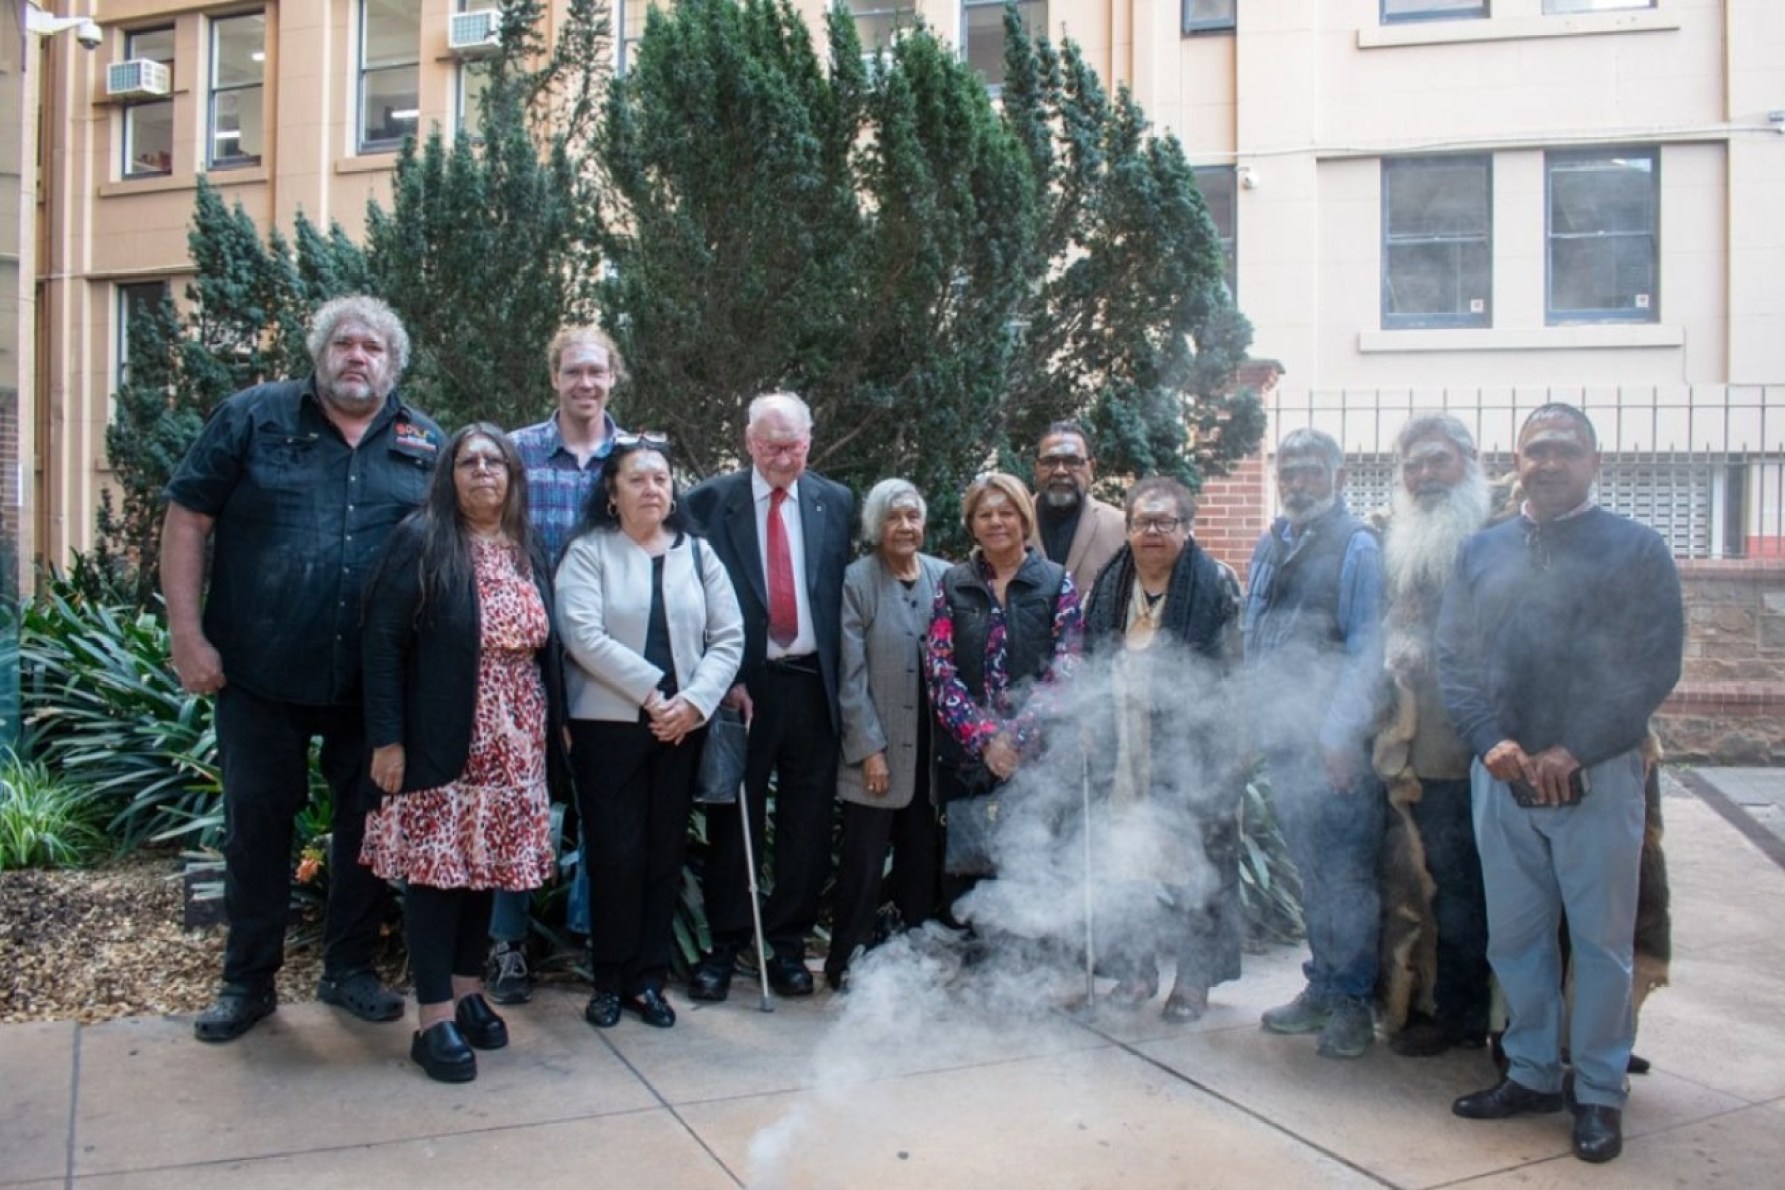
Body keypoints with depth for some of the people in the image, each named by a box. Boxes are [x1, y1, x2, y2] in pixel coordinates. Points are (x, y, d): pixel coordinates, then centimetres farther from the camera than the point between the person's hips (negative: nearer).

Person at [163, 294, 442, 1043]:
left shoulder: (426, 444, 6)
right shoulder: (253, 416, 0)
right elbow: (187, 521, -1)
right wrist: (187, 634, -8)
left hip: (377, 680, 2)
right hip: (259, 672, -1)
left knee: (369, 821, 10)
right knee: (256, 822, 10)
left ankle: (349, 967, 28)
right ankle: (248, 980, 26)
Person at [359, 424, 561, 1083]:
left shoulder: (530, 550, 12)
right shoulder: (422, 540, -5)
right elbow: (383, 641, -9)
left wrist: (554, 724, 9)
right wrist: (387, 739, -13)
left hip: (513, 747, 5)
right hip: (442, 744, -5)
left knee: (486, 865, 11)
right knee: (437, 866, -1)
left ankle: (467, 988, 26)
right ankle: (434, 1017, 8)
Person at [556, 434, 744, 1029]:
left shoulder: (697, 553, 10)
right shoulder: (588, 552, 0)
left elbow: (728, 637, 4)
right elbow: (584, 635, -12)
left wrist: (695, 699, -10)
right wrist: (651, 692, -16)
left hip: (682, 727, 3)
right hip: (608, 725, -3)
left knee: (665, 853, 7)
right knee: (616, 855, -1)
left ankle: (648, 978, 19)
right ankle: (610, 980, 15)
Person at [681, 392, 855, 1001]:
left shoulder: (836, 502, 7)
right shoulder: (709, 502, 0)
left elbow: (845, 595, 7)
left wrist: (842, 679, 0)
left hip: (814, 685, 2)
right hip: (742, 684, -2)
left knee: (806, 825, 8)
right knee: (733, 822, 7)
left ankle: (787, 944, 23)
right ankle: (723, 946, 22)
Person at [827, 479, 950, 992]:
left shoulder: (944, 577, 3)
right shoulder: (857, 580, -6)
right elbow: (851, 674, -7)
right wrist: (870, 749, -10)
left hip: (932, 747, 3)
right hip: (877, 747, -3)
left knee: (923, 858, 12)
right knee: (864, 862, 3)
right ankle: (847, 962, 17)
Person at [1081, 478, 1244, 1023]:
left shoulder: (1216, 586, -3)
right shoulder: (1106, 590, 9)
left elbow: (1236, 672, -2)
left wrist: (1231, 749, -6)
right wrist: (1098, 742, 9)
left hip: (1192, 757, -3)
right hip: (1125, 757, 4)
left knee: (1195, 865, 3)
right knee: (1127, 862, 9)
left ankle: (1194, 978, 18)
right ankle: (1135, 968, 24)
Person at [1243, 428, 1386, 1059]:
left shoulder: (1356, 546, -7)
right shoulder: (1269, 546, 13)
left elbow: (1366, 649, -12)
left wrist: (1339, 733, -17)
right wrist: (1259, 717, 14)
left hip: (1337, 744, -6)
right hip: (1283, 738, 6)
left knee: (1345, 871, 1)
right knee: (1312, 869, 15)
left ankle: (1353, 1001, 12)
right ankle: (1322, 987, 27)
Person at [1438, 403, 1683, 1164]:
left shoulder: (1636, 550, 2)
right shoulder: (1481, 552, 12)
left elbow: (1655, 664, -5)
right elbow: (1452, 657, 6)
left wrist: (1573, 752, -14)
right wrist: (1492, 741, -10)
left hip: (1598, 777, -3)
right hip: (1501, 775, 3)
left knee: (1601, 939, 5)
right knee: (1515, 935, 11)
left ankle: (1599, 1093, 19)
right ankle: (1532, 1073, 26)